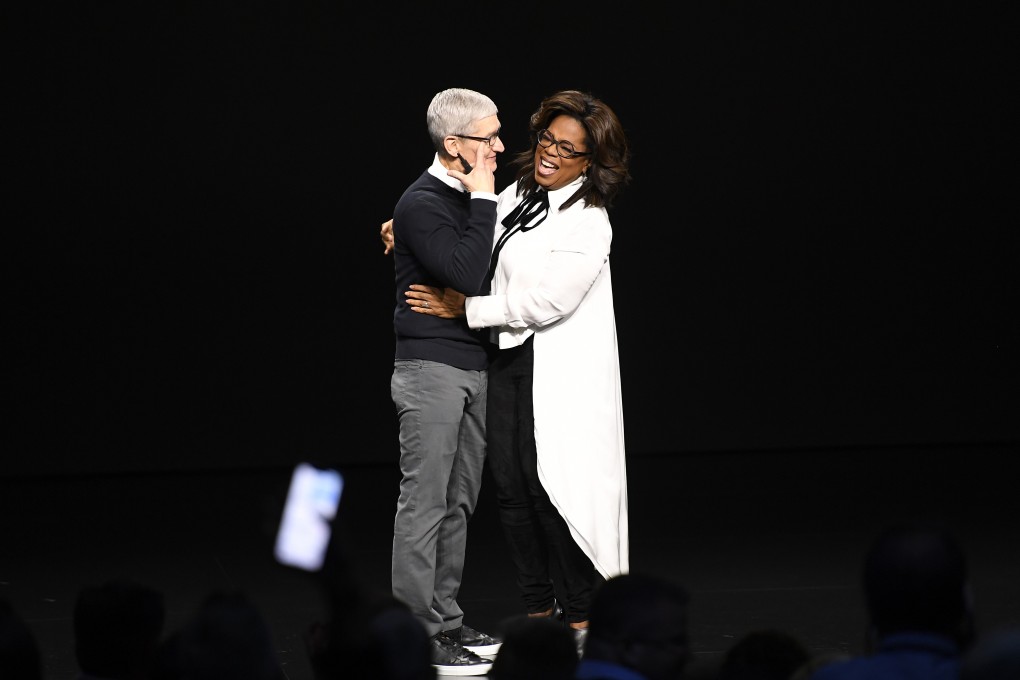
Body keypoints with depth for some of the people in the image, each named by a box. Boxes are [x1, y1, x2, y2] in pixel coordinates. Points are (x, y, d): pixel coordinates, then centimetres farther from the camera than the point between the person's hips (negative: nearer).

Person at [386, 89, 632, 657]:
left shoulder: (589, 223, -12)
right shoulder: (519, 198, 10)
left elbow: (544, 301, -18)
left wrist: (463, 307, -13)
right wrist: (408, 227, 14)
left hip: (559, 371, -7)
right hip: (508, 360, 7)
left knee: (552, 485, -8)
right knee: (512, 487, 7)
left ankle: (580, 619, 2)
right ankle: (539, 611, 18)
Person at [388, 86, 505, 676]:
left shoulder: (473, 199, 13)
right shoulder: (421, 205, -14)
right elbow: (468, 275, -25)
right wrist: (482, 200, -21)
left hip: (473, 366, 9)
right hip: (431, 368, -9)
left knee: (459, 503, 11)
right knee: (425, 505, -6)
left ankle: (446, 622, 18)